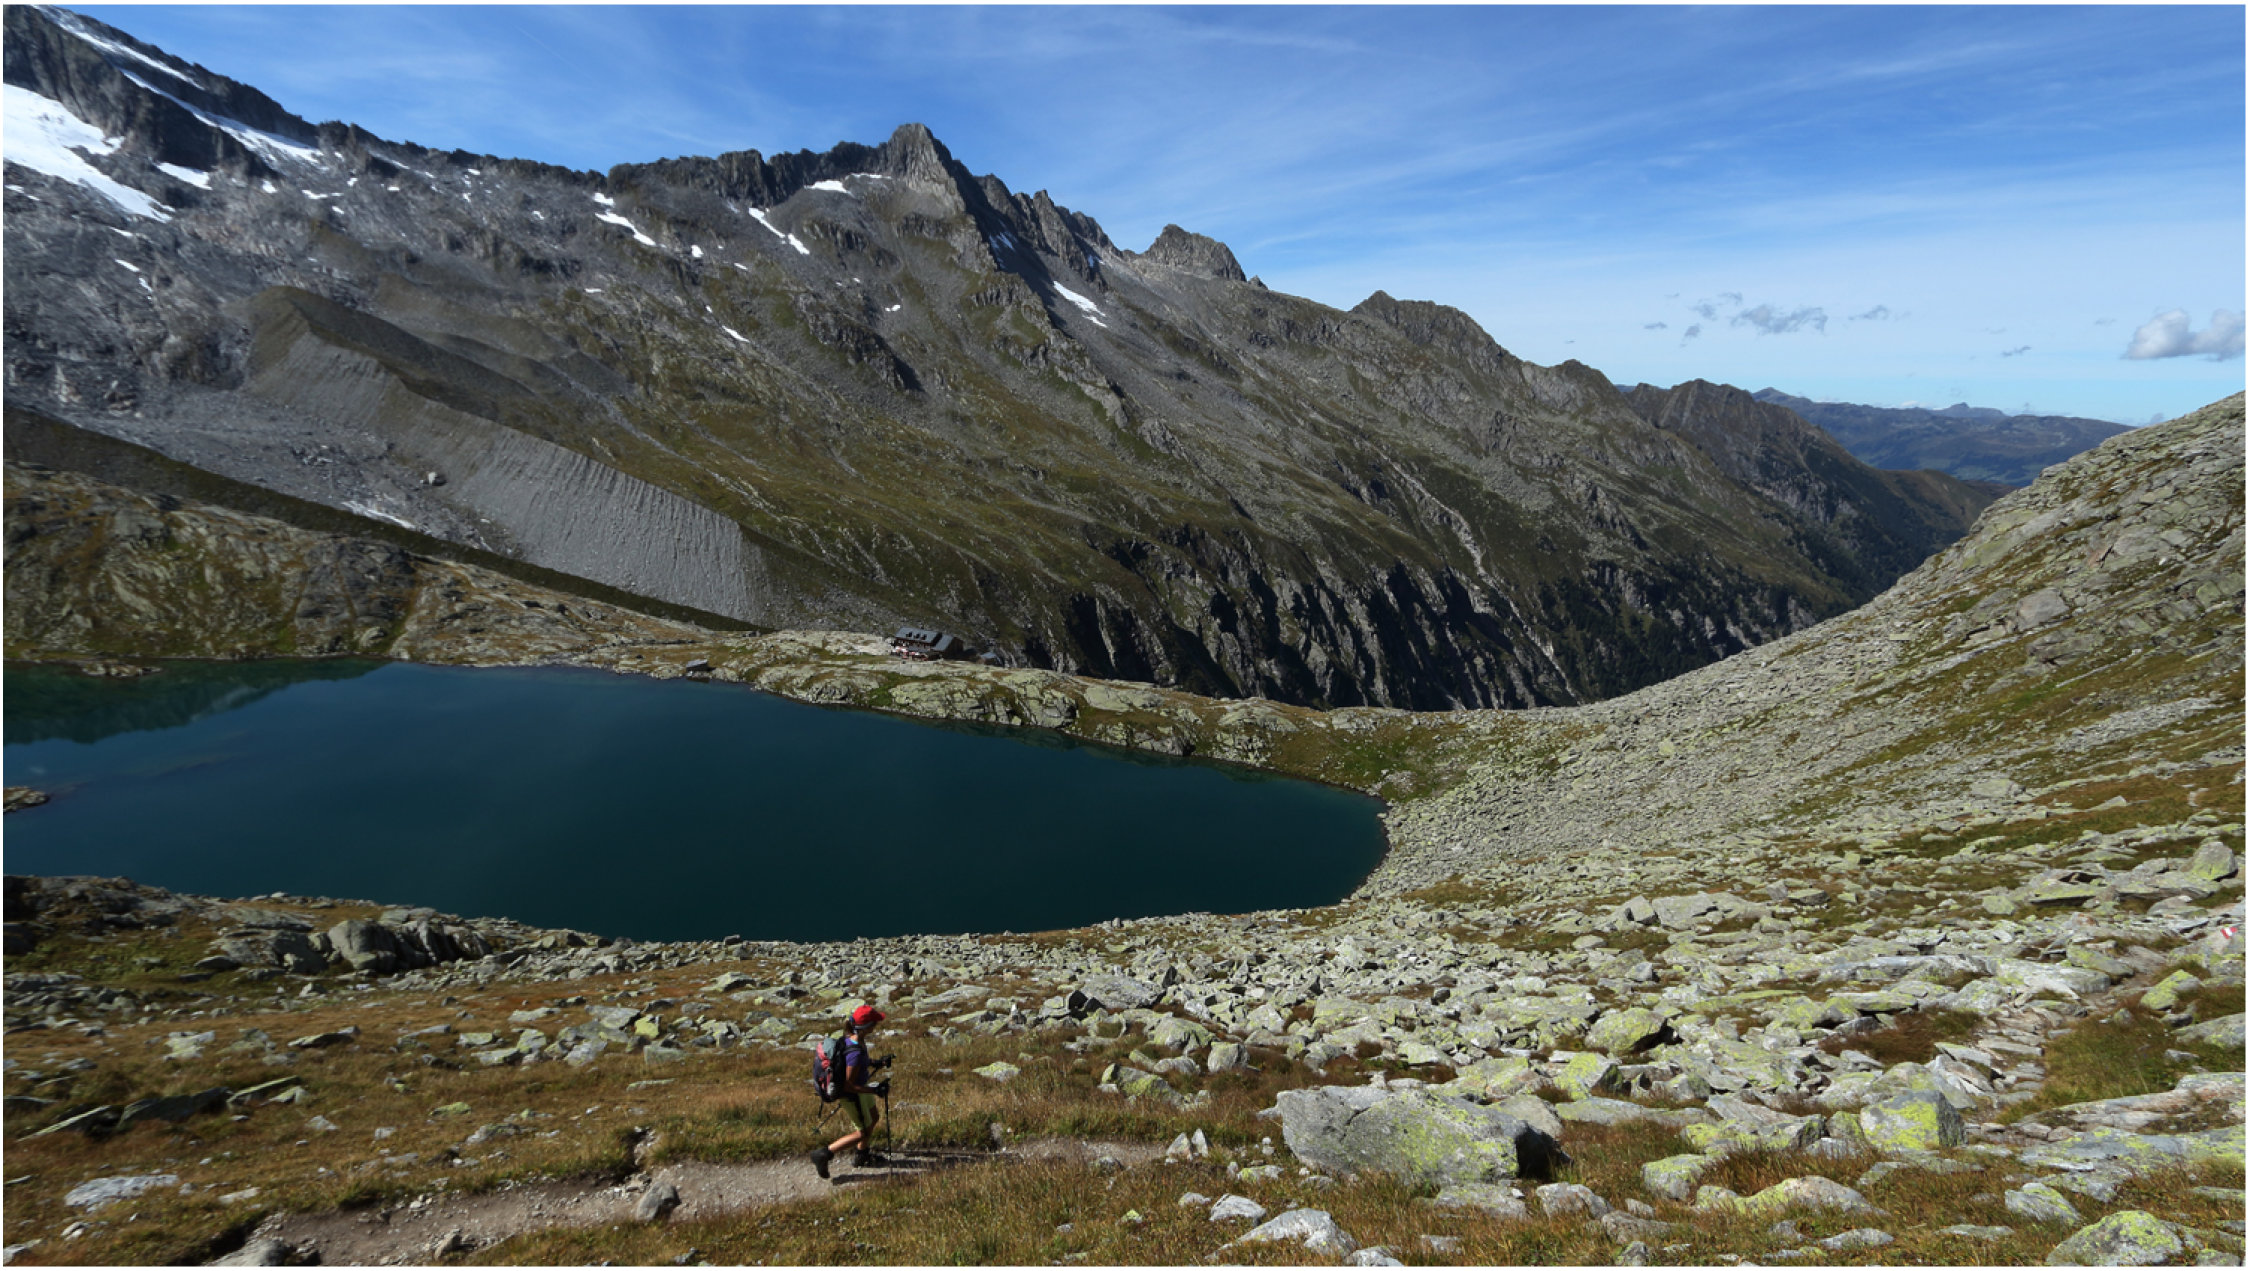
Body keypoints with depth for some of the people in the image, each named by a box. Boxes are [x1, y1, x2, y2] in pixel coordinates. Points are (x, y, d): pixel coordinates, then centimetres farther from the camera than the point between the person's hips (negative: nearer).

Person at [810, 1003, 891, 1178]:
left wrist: (875, 1063, 6)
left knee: (874, 1118, 27)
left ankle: (861, 1155, 48)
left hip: (860, 1088, 9)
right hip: (852, 1096, -9)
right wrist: (874, 1090, -27)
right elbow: (848, 1085, -30)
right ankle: (824, 1154, 18)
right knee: (863, 1132, 10)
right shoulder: (855, 1052, -37)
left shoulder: (850, 1038, -10)